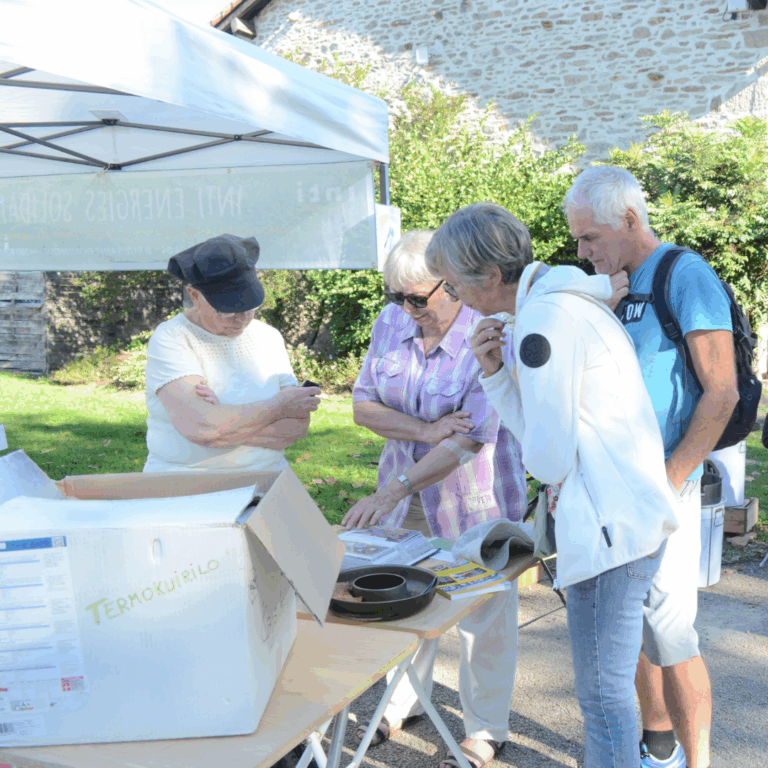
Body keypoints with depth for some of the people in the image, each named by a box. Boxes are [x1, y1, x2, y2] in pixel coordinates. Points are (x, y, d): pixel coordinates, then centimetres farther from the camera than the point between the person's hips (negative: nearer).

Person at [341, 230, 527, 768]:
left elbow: (472, 438, -28)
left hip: (474, 497, -5)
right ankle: (404, 703, 38)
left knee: (483, 615, 6)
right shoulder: (392, 322, -4)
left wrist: (392, 492, -33)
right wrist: (426, 430, -23)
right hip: (407, 488, 5)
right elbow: (364, 405, -4)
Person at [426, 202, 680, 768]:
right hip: (629, 513, 10)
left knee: (603, 691, 2)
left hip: (612, 524, -10)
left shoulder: (544, 318, -17)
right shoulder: (563, 300, 15)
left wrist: (559, 484, 5)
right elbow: (539, 427, 15)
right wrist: (495, 372, 2)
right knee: (606, 683, 20)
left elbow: (548, 454, -17)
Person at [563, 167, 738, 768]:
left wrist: (666, 486, -18)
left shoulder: (688, 277, -10)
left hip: (664, 484, -8)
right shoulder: (621, 286, 14)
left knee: (670, 634, -4)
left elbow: (721, 394, -16)